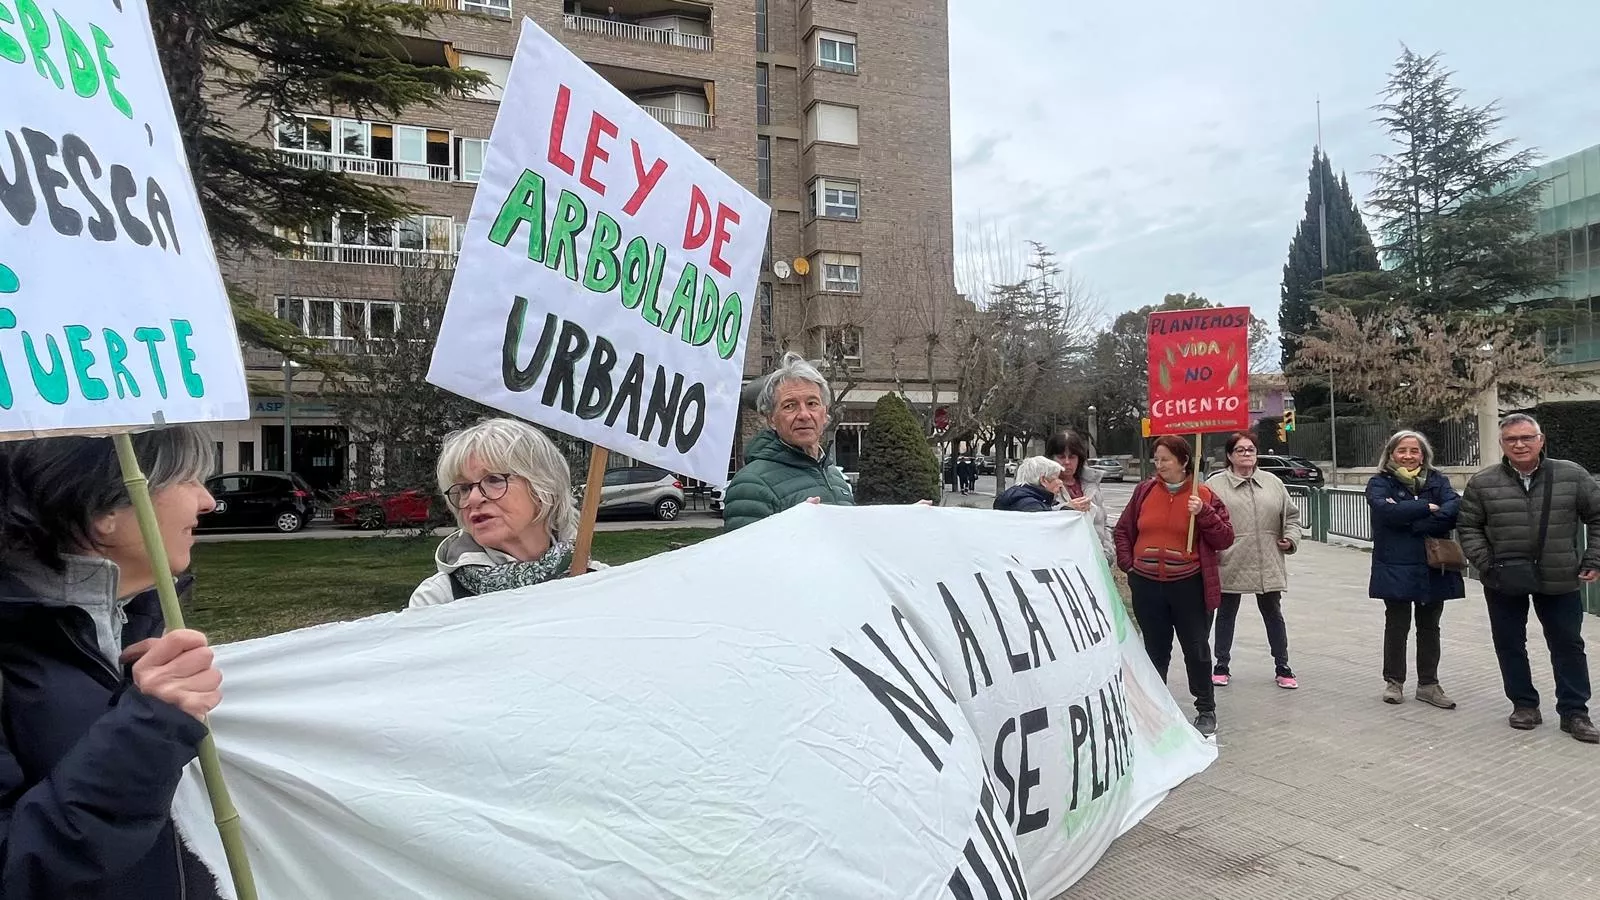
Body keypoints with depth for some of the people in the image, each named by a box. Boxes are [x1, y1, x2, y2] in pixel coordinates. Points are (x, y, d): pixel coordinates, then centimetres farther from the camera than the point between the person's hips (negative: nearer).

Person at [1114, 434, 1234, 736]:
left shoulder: (1204, 495, -2)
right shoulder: (1145, 490, 4)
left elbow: (1225, 539, -3)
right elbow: (1123, 530, 13)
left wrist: (1204, 514, -17)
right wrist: (1128, 563, 3)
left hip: (1189, 586, -2)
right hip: (1147, 586, 2)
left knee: (1196, 650, 6)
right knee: (1155, 650, 14)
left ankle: (1206, 711, 21)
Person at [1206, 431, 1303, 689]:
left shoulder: (1273, 483, 7)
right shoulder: (1215, 484, -4)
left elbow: (1292, 515, 15)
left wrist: (1290, 538, 1)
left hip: (1268, 566, 3)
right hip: (1229, 565, -3)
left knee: (1274, 615, 12)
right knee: (1225, 616, 10)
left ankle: (1282, 667, 25)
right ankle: (1221, 666, 23)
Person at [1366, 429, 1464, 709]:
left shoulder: (1436, 480, 6)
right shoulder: (1380, 483, -2)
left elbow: (1454, 507, -12)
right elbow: (1385, 510, -22)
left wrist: (1412, 523, -21)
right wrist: (1427, 508, -16)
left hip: (1434, 568, 3)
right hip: (1396, 568, -3)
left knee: (1429, 627, 13)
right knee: (1397, 626, 7)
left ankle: (1428, 683, 24)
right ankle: (1393, 681, 20)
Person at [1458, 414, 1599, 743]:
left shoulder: (1572, 475, -3)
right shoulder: (1482, 483, -4)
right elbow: (1469, 528, 2)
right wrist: (1486, 564, -8)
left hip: (1560, 580, 0)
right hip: (1504, 581, 0)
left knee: (1568, 645, 9)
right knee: (1509, 645, 9)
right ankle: (1524, 704, 24)